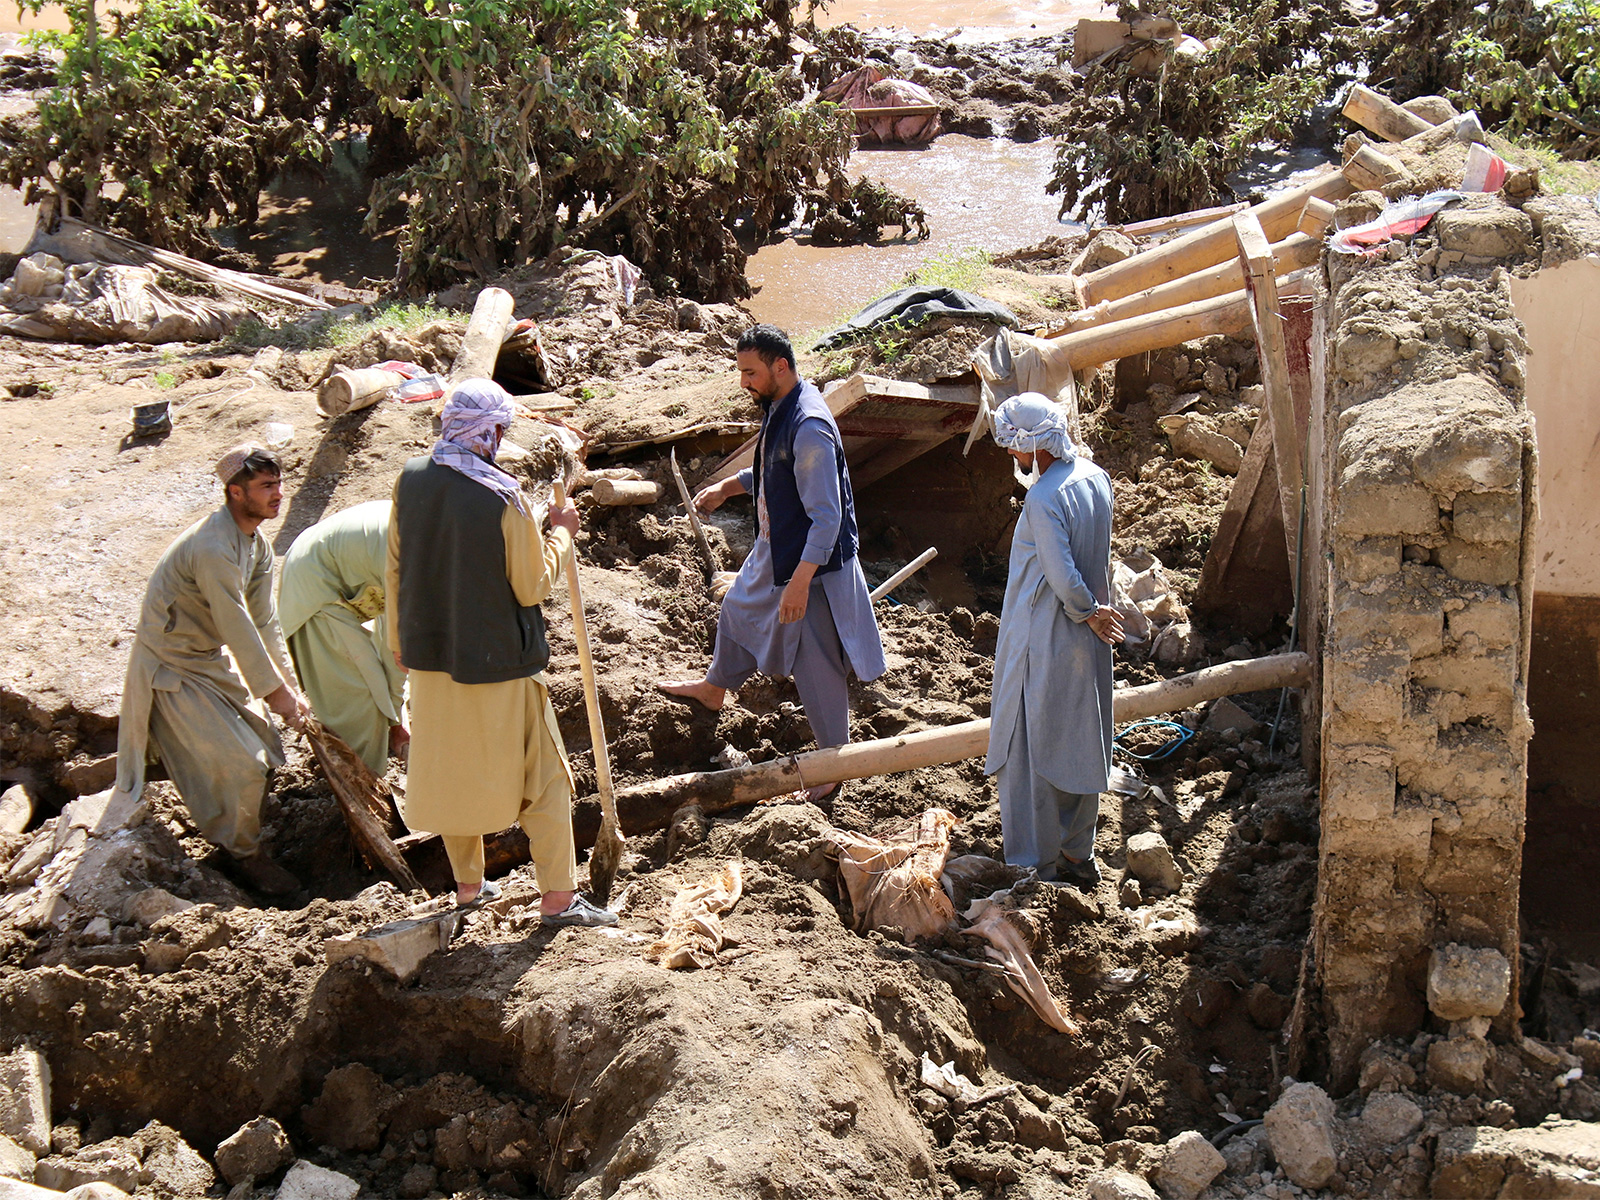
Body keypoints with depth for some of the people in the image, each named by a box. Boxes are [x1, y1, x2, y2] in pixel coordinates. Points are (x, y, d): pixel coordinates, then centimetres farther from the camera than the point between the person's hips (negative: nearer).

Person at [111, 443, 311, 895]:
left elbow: (265, 623, 4)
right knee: (241, 764, -10)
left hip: (210, 662, 9)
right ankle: (245, 854, 13)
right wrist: (276, 693, -19)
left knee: (268, 750, 12)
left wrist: (290, 689, 1)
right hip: (172, 670, -9)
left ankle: (229, 828, 35)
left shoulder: (257, 545, 1)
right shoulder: (213, 548, -31)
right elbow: (238, 631, -27)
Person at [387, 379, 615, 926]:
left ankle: (467, 884, 32)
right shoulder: (502, 497, -21)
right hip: (497, 659, -6)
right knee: (541, 775, 7)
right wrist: (561, 532, 1)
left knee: (451, 769, 20)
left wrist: (400, 641, 18)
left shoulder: (411, 480, -4)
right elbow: (533, 586, -14)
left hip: (432, 654, 6)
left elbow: (395, 569, 6)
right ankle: (557, 896, 12)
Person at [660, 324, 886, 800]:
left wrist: (800, 582, -31)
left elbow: (827, 517, -30)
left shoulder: (809, 427, -30)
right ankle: (715, 686, 59)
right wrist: (728, 486, 12)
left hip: (810, 562, -10)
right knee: (739, 609, 31)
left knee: (815, 663, 2)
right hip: (774, 549, 10)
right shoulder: (777, 408, 0)